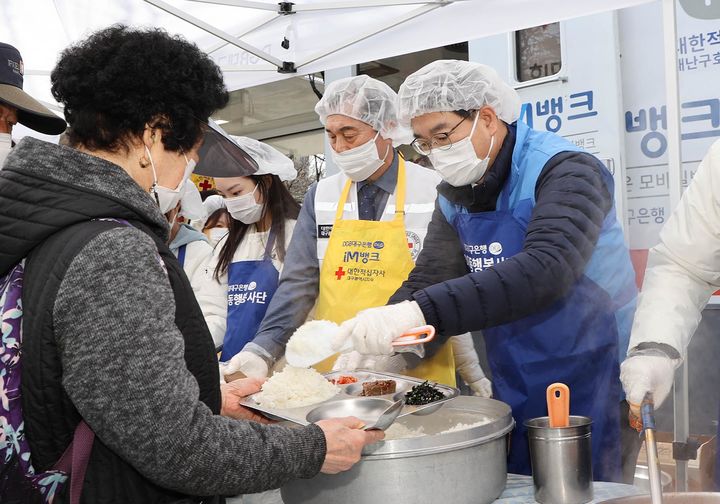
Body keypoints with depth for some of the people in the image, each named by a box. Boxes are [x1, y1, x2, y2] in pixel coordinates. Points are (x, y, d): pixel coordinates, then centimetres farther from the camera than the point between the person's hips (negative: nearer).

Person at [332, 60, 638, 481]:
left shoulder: (565, 171, -18)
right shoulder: (455, 196, 5)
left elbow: (545, 270, -34)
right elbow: (428, 280, 4)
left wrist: (418, 311, -42)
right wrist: (374, 338, -15)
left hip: (592, 388, -6)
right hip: (512, 392, 7)